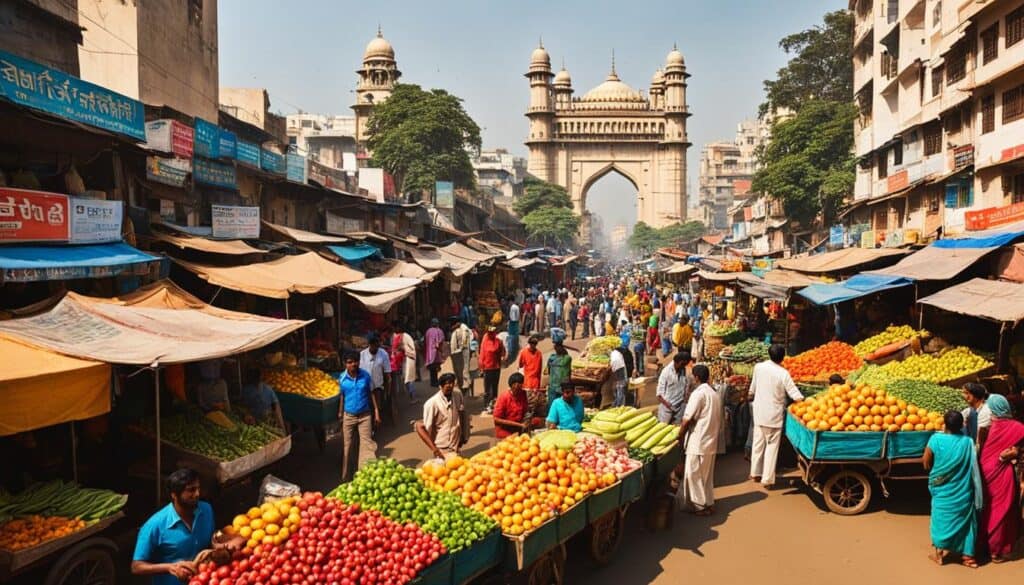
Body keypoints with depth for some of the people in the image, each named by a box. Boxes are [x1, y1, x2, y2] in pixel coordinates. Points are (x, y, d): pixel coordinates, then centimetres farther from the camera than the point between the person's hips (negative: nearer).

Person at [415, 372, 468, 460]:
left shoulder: (458, 395, -5)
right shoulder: (432, 403, -19)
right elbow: (428, 427, -15)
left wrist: (464, 436, 13)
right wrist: (434, 449, -15)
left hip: (456, 446, 5)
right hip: (443, 449, -5)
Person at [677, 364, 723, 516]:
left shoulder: (698, 393, -17)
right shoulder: (714, 394, 10)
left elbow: (687, 419, -17)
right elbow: (719, 419, 13)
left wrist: (680, 436, -6)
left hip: (698, 442, -9)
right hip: (711, 441, 9)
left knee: (694, 474, 2)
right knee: (707, 475, 17)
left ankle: (700, 506, 8)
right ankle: (709, 503, 24)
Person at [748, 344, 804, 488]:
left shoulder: (759, 367, -5)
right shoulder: (783, 373, -15)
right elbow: (795, 395, -18)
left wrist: (750, 394, 30)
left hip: (759, 413, 4)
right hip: (774, 415, -4)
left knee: (758, 443, 16)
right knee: (772, 446, 3)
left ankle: (755, 473, 27)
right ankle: (767, 479, 3)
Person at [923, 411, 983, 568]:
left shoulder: (935, 440, -15)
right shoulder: (968, 442, -11)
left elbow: (927, 465, -5)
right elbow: (973, 469, -3)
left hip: (942, 490, -1)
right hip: (963, 491, 1)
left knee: (942, 518, 13)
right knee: (964, 519, 14)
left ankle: (939, 553, 23)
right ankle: (967, 555, 21)